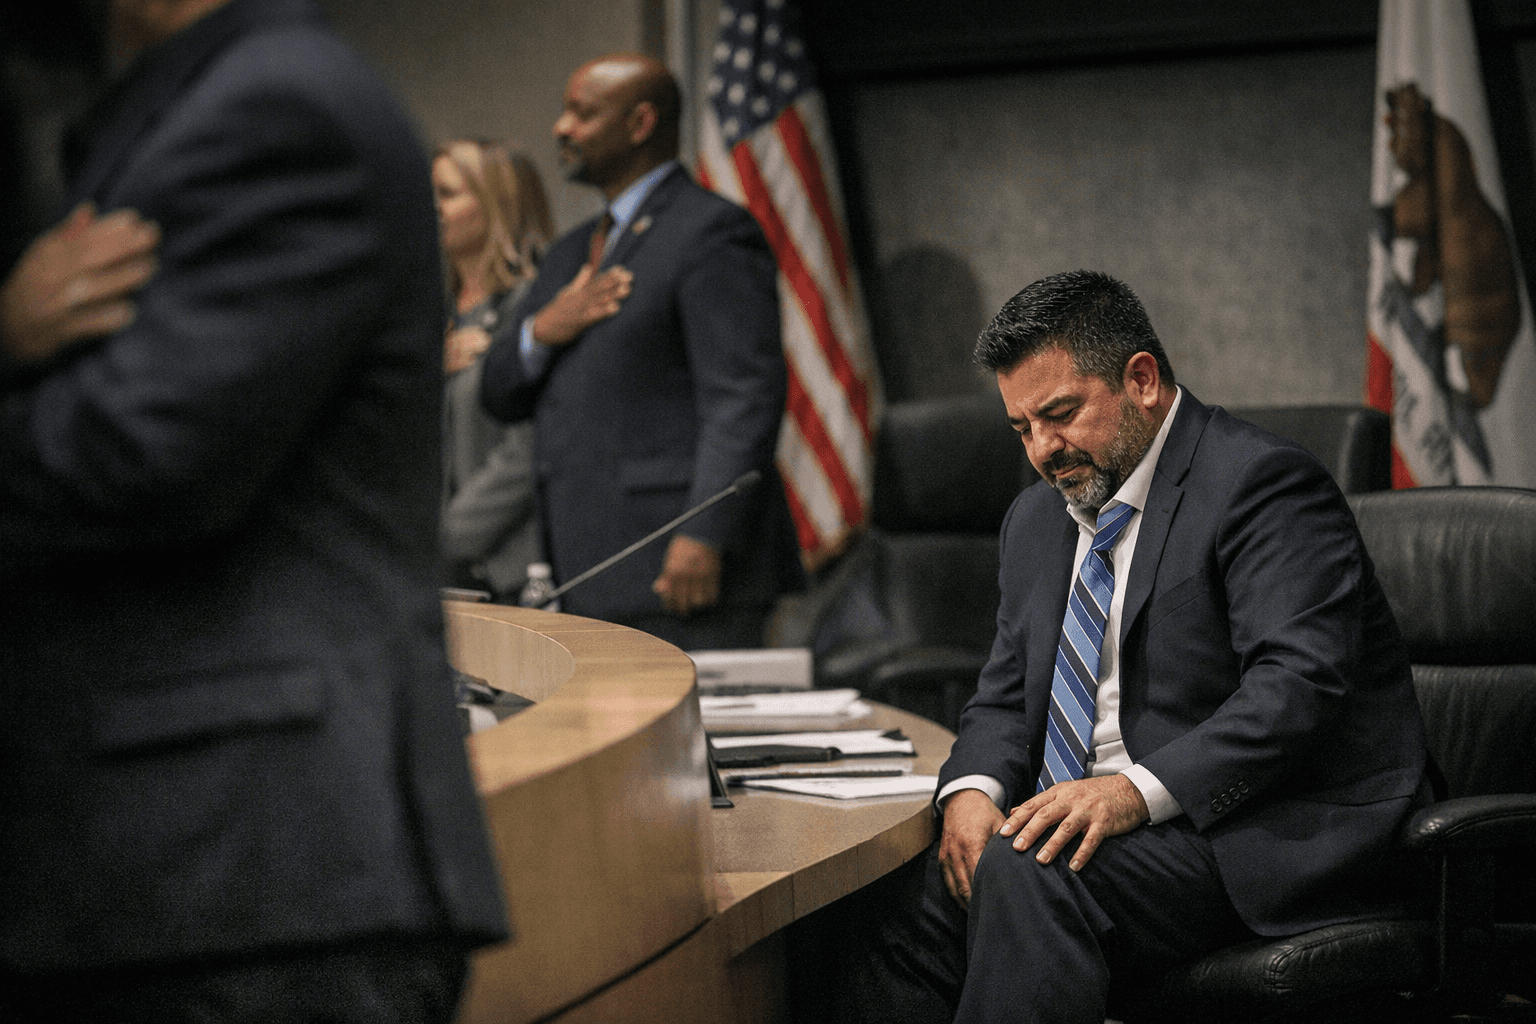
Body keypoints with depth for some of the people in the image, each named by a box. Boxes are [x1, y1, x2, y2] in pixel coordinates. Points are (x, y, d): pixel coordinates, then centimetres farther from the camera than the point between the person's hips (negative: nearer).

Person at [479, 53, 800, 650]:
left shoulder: (711, 233, -5)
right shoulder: (572, 254, 23)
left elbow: (744, 399, -14)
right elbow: (499, 395, 22)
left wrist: (705, 537, -22)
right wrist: (540, 332, 0)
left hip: (684, 565, -8)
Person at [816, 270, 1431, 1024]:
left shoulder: (1261, 483, -9)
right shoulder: (1040, 519, 18)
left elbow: (1298, 682, -21)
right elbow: (1007, 697, 19)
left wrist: (1136, 791, -31)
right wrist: (973, 789, -5)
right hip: (1085, 823, 8)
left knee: (1027, 872, -32)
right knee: (894, 911, -16)